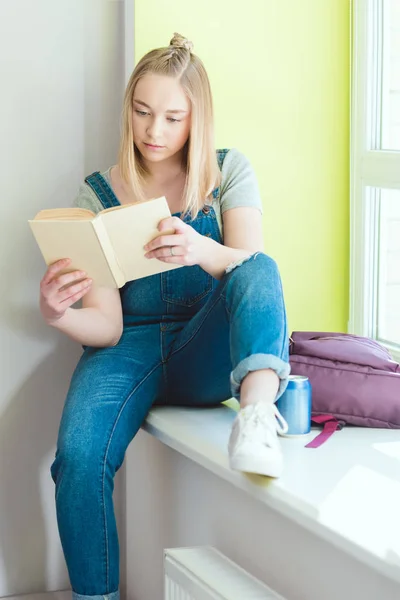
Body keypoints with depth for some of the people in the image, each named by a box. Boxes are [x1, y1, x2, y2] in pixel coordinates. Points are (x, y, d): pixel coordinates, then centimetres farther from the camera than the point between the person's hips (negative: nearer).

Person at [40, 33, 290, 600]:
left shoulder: (229, 171, 4)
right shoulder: (99, 193, 4)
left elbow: (252, 267, -13)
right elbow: (106, 324, -3)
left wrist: (202, 250, -36)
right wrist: (57, 314, -27)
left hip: (208, 355, 0)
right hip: (129, 349, 0)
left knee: (259, 269, -29)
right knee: (79, 456, -29)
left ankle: (258, 409, -52)